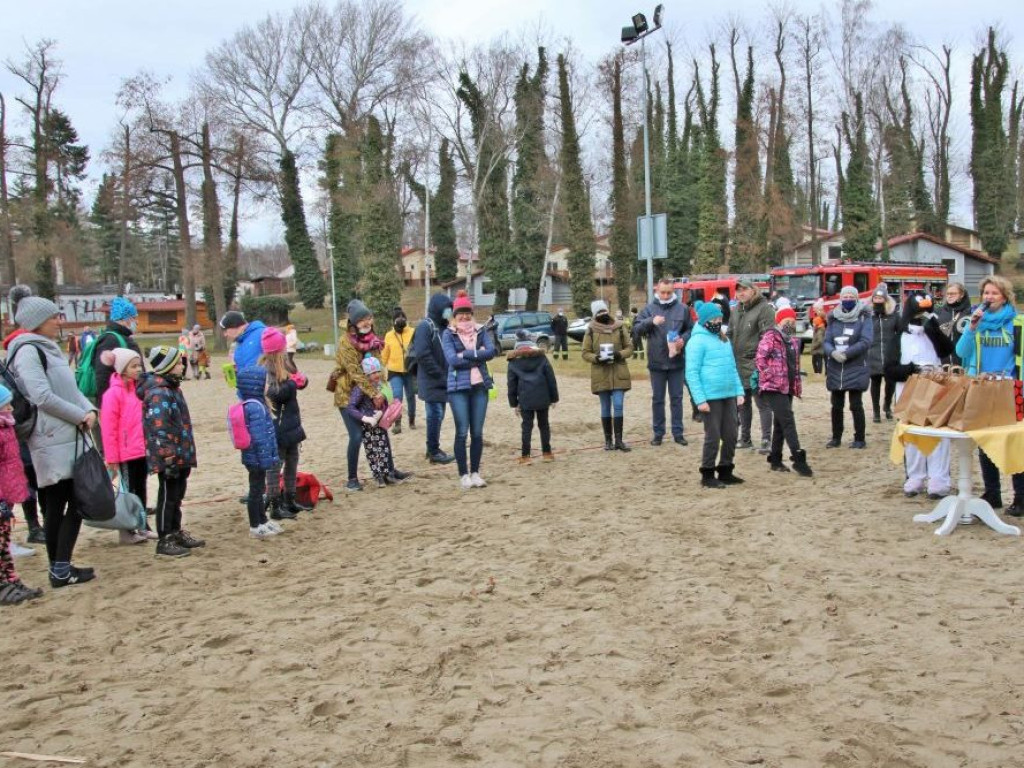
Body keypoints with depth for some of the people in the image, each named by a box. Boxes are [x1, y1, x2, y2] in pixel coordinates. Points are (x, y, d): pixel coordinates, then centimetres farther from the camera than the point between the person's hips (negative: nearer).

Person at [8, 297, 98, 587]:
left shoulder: (50, 349, 18)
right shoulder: (28, 351, -10)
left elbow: (71, 388, 18)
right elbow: (44, 397, -19)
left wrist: (89, 410, -1)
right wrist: (81, 415, -12)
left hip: (71, 438, 8)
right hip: (52, 441, -8)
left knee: (77, 500, 8)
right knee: (55, 505, -4)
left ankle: (61, 567, 14)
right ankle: (60, 570, 2)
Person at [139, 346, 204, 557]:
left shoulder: (172, 388, 13)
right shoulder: (159, 393, -19)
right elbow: (159, 428, -26)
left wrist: (186, 454, 23)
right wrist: (168, 456, -26)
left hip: (181, 455, 10)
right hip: (170, 458, -10)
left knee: (177, 495, 19)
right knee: (167, 498, 0)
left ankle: (176, 533, 30)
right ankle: (164, 540, 8)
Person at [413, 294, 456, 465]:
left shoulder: (442, 327, 15)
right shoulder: (425, 327, -13)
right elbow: (422, 355, -21)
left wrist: (447, 374, 6)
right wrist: (439, 374, -18)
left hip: (442, 381, 9)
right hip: (431, 382, -9)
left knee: (438, 415, 12)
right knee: (435, 415, -6)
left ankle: (434, 449, 20)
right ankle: (433, 452, 0)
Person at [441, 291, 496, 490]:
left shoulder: (480, 331, 9)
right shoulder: (448, 334, 1)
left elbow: (491, 351, -7)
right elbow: (452, 359, -13)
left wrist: (466, 354, -14)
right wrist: (478, 356, -11)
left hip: (480, 385, 3)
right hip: (458, 387, -3)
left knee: (477, 432, 6)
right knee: (462, 432, -2)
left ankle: (475, 473, 15)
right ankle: (464, 475, 7)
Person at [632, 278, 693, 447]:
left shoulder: (682, 309, 2)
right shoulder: (649, 309, 1)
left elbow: (690, 329, 10)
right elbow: (636, 329, -5)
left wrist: (683, 339, -10)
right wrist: (651, 322, -21)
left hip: (677, 361, 0)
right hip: (656, 362, 0)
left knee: (676, 398, 8)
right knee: (657, 399, 8)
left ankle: (678, 432, 16)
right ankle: (658, 433, 17)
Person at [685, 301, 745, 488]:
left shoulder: (724, 339, 16)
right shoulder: (698, 340, -10)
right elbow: (692, 373, -14)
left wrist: (739, 391, 13)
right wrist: (700, 399, -19)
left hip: (729, 396, 8)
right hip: (711, 397, -8)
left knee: (731, 435, 11)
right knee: (713, 437, -2)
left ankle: (726, 471, 24)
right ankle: (707, 475, 9)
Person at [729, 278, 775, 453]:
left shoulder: (764, 308, -9)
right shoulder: (737, 310, 15)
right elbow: (730, 334, 21)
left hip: (756, 364, -8)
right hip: (738, 365, 8)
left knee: (762, 403, -4)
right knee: (743, 403, 14)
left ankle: (766, 440, 0)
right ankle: (745, 438, 24)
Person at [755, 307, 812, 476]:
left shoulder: (793, 341, 17)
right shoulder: (770, 337, -9)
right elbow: (759, 359, -17)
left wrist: (797, 384, 17)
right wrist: (770, 377, -18)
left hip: (787, 388, 9)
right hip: (773, 388, -8)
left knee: (780, 424, 12)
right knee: (788, 421, -14)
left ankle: (775, 460, 19)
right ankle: (798, 458, -15)